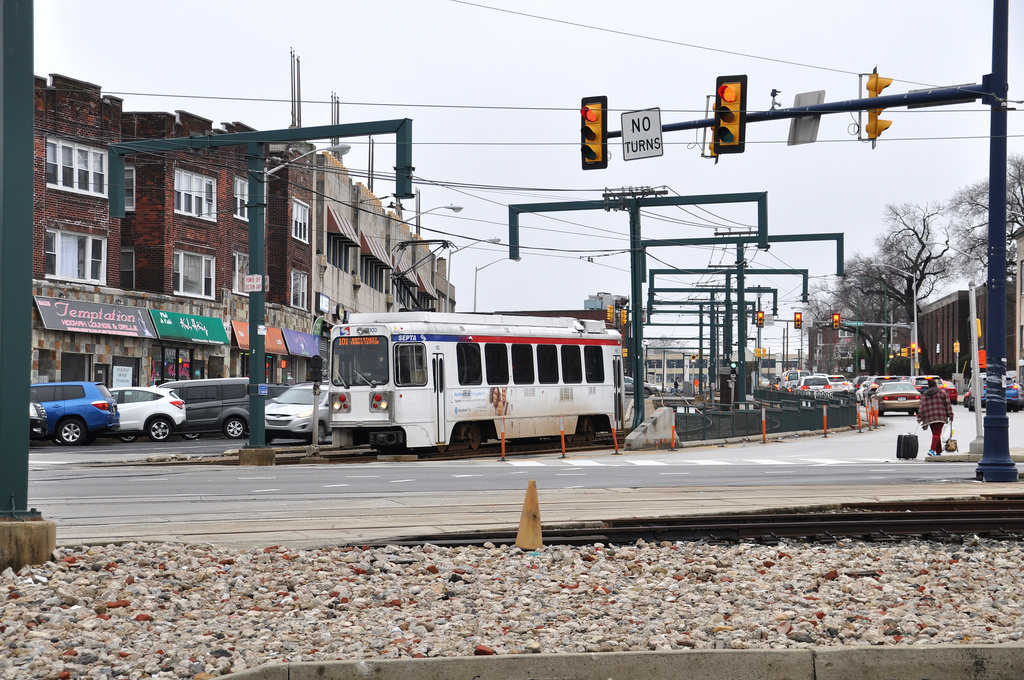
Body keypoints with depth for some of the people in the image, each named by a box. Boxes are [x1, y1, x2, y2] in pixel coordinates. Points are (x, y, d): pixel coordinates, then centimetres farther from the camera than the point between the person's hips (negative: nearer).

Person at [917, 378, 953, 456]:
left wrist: (919, 417, 5)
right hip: (940, 417, -3)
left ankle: (938, 452, 13)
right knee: (937, 433, -10)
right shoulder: (942, 392, 5)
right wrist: (950, 415, 6)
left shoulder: (924, 395, 12)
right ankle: (932, 449, -29)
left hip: (929, 417, 4)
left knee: (935, 433, 13)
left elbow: (922, 407, 7)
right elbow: (947, 404, 2)